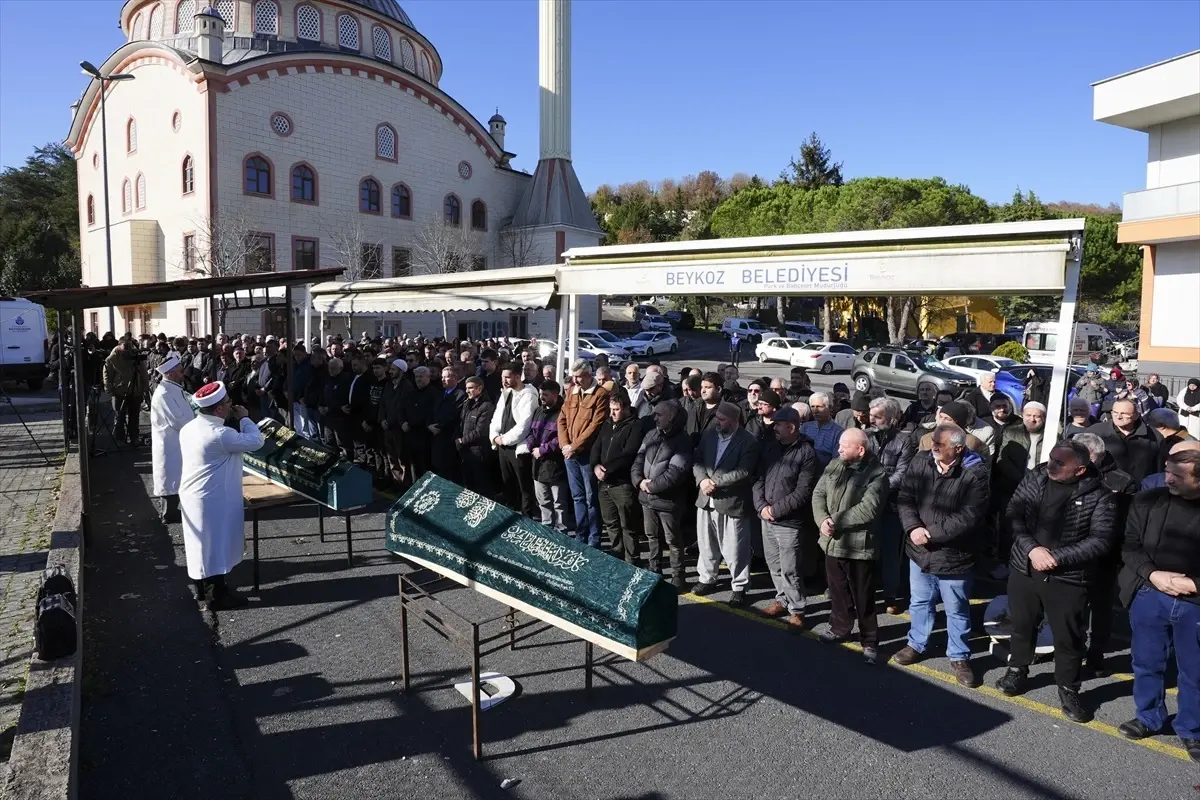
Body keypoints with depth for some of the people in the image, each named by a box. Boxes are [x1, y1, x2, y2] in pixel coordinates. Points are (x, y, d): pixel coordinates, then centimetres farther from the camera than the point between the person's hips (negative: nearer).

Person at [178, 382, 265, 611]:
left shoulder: (189, 428, 3)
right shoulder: (220, 434, -25)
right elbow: (255, 441, -19)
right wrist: (244, 418, -7)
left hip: (191, 495, 9)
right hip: (214, 500, -9)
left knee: (200, 543, 19)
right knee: (215, 545, 2)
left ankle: (202, 589, 32)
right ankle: (216, 596, 12)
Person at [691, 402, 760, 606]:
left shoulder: (749, 441, -13)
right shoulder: (709, 434, 6)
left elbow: (743, 472, -20)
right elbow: (697, 460, 6)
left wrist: (715, 482, -21)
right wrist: (702, 480, -14)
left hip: (732, 502, -6)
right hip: (706, 499, 6)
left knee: (735, 550, 5)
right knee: (706, 544, 19)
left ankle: (739, 587, 21)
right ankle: (707, 579, 37)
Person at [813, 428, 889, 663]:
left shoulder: (877, 474, -15)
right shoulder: (834, 465, 5)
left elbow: (867, 510, -24)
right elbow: (818, 494, 4)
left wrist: (836, 521, -19)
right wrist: (822, 519, -13)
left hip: (859, 545, -6)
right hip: (833, 542, 6)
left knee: (863, 597, 7)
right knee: (838, 590, 22)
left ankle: (869, 641, 22)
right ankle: (840, 627, 41)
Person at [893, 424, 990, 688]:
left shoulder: (975, 473, -19)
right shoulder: (919, 462, -4)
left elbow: (968, 517, -23)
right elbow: (905, 499, -3)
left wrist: (931, 534, -22)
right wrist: (913, 528, -19)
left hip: (954, 556, -4)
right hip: (919, 551, 4)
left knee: (957, 611, 15)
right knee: (920, 602, 23)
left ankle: (959, 657, 34)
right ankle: (916, 645, 43)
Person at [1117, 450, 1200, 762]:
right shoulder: (1147, 501, -2)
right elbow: (1130, 546, 2)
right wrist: (1153, 575, -13)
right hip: (1149, 596, 2)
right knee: (1147, 662, 15)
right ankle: (1149, 718, 35)